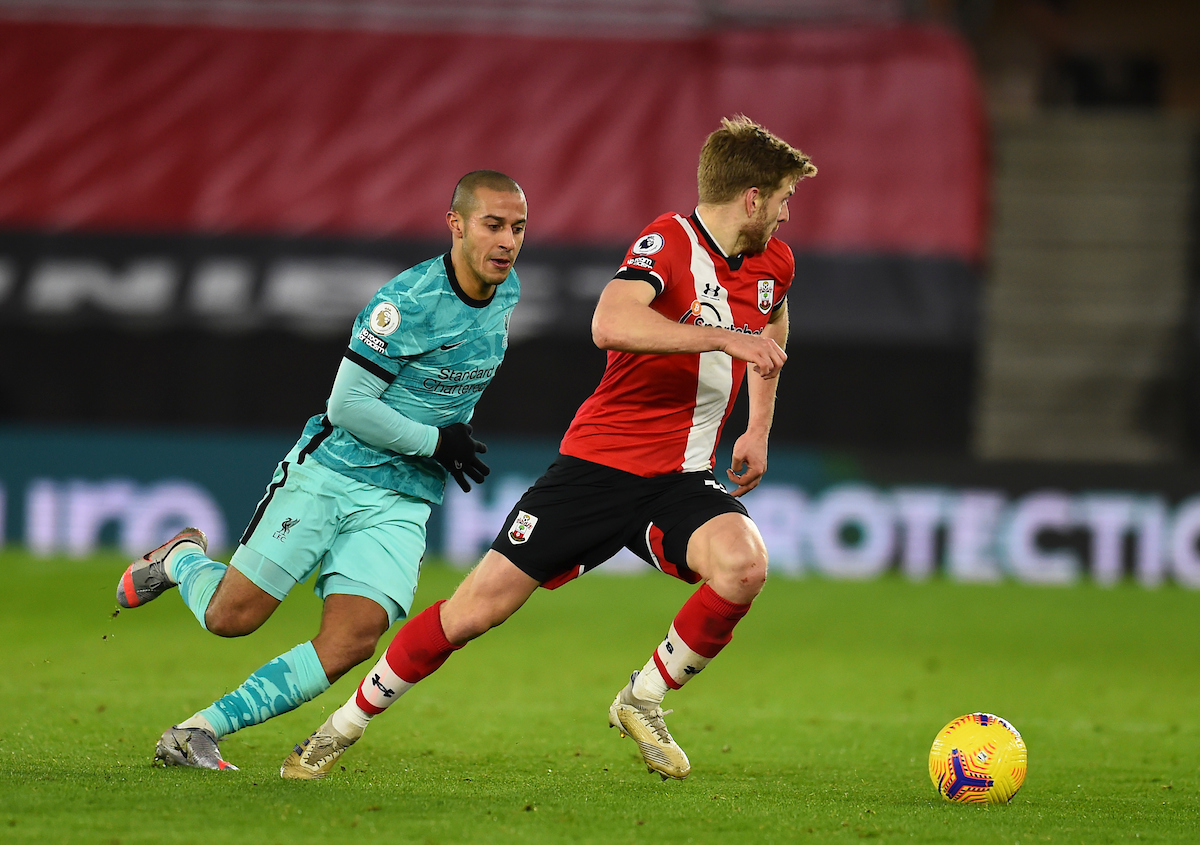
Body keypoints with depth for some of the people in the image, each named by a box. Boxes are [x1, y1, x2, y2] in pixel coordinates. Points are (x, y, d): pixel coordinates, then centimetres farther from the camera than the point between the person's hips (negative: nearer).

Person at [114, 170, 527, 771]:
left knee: (350, 643, -15)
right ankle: (181, 560, 32)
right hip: (330, 475, -5)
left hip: (402, 504, 5)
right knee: (231, 616, -3)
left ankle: (199, 731, -8)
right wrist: (435, 441, -15)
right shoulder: (408, 300, -19)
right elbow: (348, 406, -18)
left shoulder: (506, 293, 5)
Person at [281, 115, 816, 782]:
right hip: (599, 460, -5)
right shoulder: (668, 242, -14)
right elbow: (610, 325, -35)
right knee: (476, 608, -7)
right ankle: (344, 726, 14)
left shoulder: (772, 264, 7)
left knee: (743, 565, -29)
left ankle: (643, 700, -4)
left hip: (680, 477, 5)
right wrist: (723, 337, -37)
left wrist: (758, 429, 21)